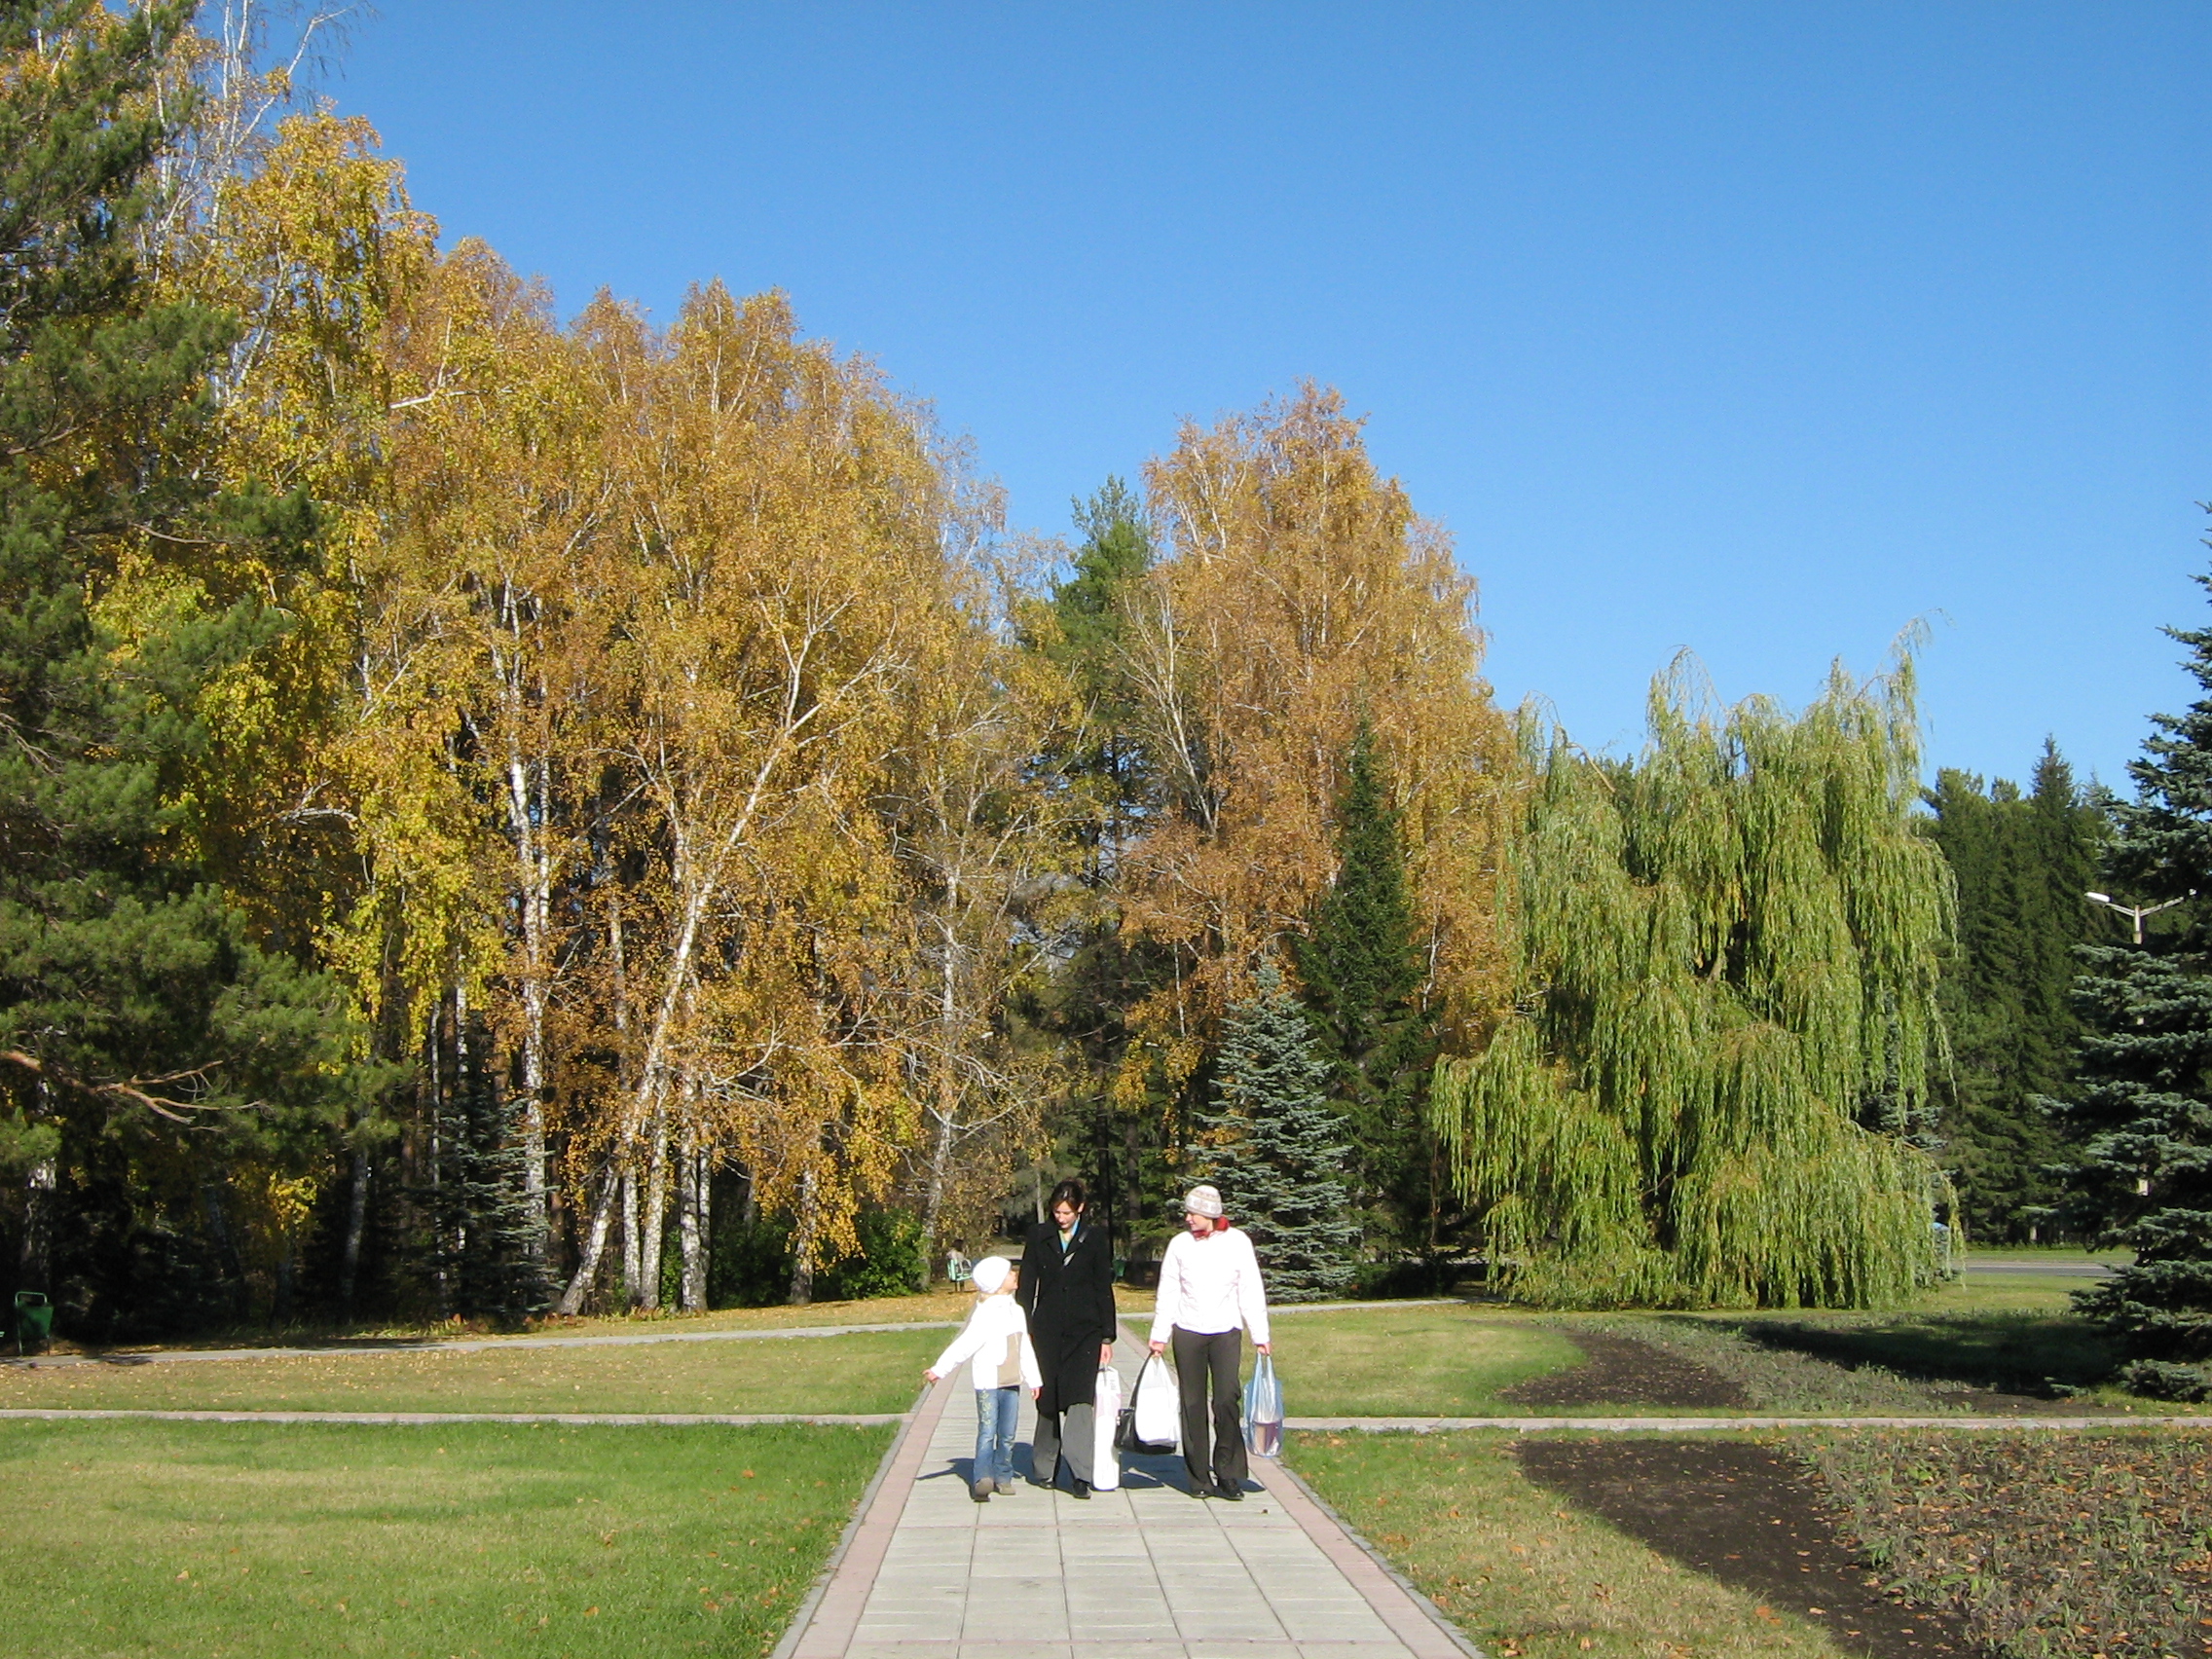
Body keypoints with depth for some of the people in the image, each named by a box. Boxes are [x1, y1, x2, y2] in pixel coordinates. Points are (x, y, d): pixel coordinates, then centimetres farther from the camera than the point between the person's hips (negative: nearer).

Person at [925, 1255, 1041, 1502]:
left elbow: (1025, 1349, 20)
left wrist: (1033, 1379, 22)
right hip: (988, 1383, -6)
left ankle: (1003, 1477, 17)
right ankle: (982, 1479, -15)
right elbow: (963, 1345, -14)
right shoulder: (984, 1315, -11)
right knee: (987, 1432, -11)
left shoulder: (1016, 1311, 12)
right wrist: (939, 1369, -19)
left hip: (1011, 1384, 6)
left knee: (1007, 1435, 8)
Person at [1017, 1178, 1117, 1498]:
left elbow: (1104, 1289, 6)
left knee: (1080, 1397, -13)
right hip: (1047, 1329, 2)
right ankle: (1044, 1469, 20)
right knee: (1047, 1399, 7)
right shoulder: (1039, 1236, 6)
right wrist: (1023, 1330, 1)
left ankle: (1080, 1474, -16)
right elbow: (1026, 1285, 8)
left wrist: (1107, 1338, 3)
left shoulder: (1095, 1239, 4)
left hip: (1084, 1330, -2)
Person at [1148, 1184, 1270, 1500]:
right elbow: (1167, 1293, 9)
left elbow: (1251, 1292, 3)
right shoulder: (1180, 1244, 4)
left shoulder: (1237, 1243, 0)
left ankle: (1228, 1474, -1)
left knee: (1227, 1401, -10)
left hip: (1226, 1331, -1)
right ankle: (1199, 1477, 9)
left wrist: (1260, 1336, 1)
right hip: (1188, 1332, 1)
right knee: (1193, 1405, 3)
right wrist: (1159, 1335, 5)